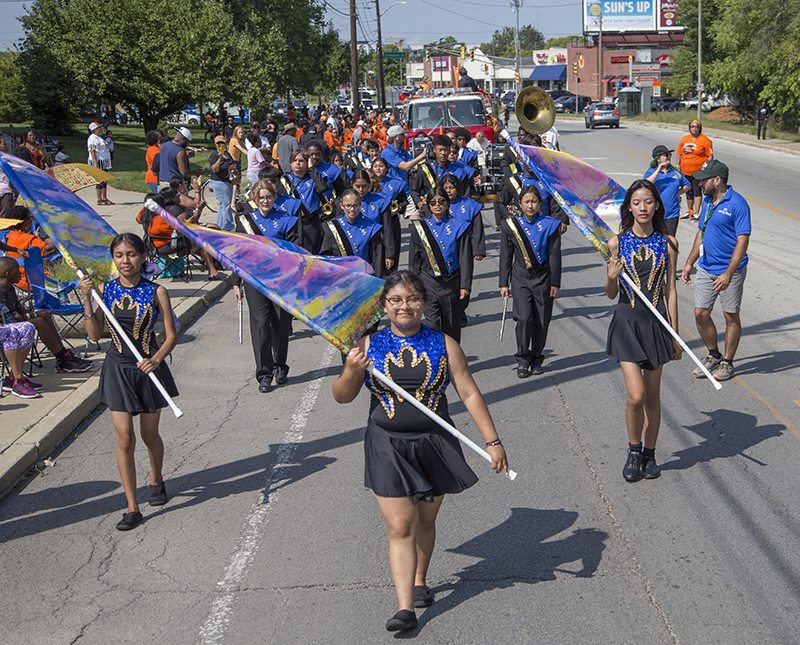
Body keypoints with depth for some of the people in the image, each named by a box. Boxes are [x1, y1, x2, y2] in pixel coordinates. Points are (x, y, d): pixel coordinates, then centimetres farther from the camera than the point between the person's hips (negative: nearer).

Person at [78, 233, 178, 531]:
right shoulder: (105, 290, -2)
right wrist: (87, 299, -13)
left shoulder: (156, 292, -8)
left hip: (148, 367, -1)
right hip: (117, 368, 1)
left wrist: (156, 359, -23)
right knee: (124, 437, -3)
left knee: (149, 434, 13)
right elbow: (95, 334, -5)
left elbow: (171, 335, -6)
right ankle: (132, 507, 4)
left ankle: (156, 480, 43)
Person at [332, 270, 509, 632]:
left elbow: (469, 393, -1)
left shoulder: (443, 345, -2)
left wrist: (492, 440, -5)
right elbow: (342, 397, 1)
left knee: (425, 521, 16)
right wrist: (352, 370, -20)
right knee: (400, 527, -6)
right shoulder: (368, 345, -2)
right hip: (387, 448, -1)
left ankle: (419, 581, 39)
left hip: (434, 444, 1)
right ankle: (405, 607, -3)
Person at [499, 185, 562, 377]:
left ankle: (537, 359, 22)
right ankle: (523, 359, 1)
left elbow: (554, 256, 1)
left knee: (541, 321, 4)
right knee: (524, 318, -14)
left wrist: (555, 283, -3)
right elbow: (505, 257, 7)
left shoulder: (549, 225, -1)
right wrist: (503, 283, 4)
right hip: (520, 277, 0)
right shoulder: (511, 225, 2)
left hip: (543, 278, 0)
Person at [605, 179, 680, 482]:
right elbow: (611, 294, 2)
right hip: (627, 320, -1)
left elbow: (670, 290, 5)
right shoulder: (617, 242, -2)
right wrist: (611, 278, -21)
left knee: (653, 395, 10)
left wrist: (674, 335, 4)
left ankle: (649, 454, 27)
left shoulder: (667, 243, 1)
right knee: (636, 395, -11)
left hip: (656, 321, 2)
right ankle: (633, 451, 13)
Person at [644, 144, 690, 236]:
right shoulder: (651, 172, -1)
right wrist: (659, 169, -21)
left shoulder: (676, 172, 10)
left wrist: (677, 194, 7)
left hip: (672, 214, 3)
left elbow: (687, 185, 23)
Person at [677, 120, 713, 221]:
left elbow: (710, 156, -5)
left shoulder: (705, 140, -4)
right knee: (689, 192, 14)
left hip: (699, 171, -5)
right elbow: (679, 154, 18)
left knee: (697, 191, -7)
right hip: (685, 172, 5)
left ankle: (696, 213, -4)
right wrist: (678, 165, 9)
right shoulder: (684, 139, 11)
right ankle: (690, 211, 27)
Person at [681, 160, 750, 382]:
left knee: (731, 316, 5)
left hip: (730, 271, -7)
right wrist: (689, 263, 16)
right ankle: (713, 356, 25)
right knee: (701, 313, 6)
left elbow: (743, 241, -18)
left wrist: (728, 274, -23)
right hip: (705, 269, 7)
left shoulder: (737, 204, -15)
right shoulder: (707, 201, 9)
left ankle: (727, 363, 18)